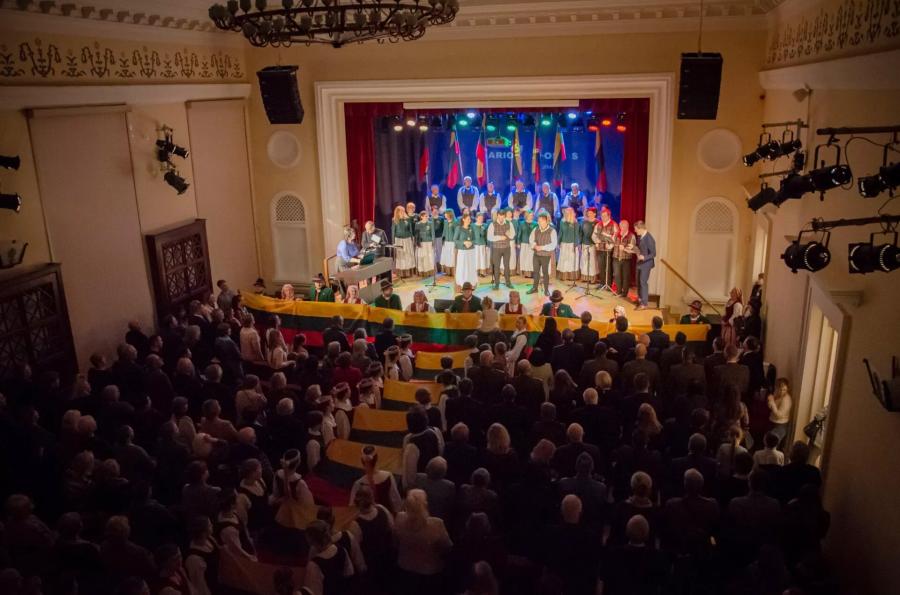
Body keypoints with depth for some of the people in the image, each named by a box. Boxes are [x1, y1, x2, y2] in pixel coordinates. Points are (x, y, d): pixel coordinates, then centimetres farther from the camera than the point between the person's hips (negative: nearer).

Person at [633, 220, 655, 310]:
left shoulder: (649, 239, -24)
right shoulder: (640, 236, 0)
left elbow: (653, 254, -22)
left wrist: (644, 257, -35)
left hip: (646, 263, -8)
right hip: (640, 262, 8)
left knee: (643, 282, -5)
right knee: (639, 281, 18)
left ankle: (644, 304, 0)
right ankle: (640, 298, 36)